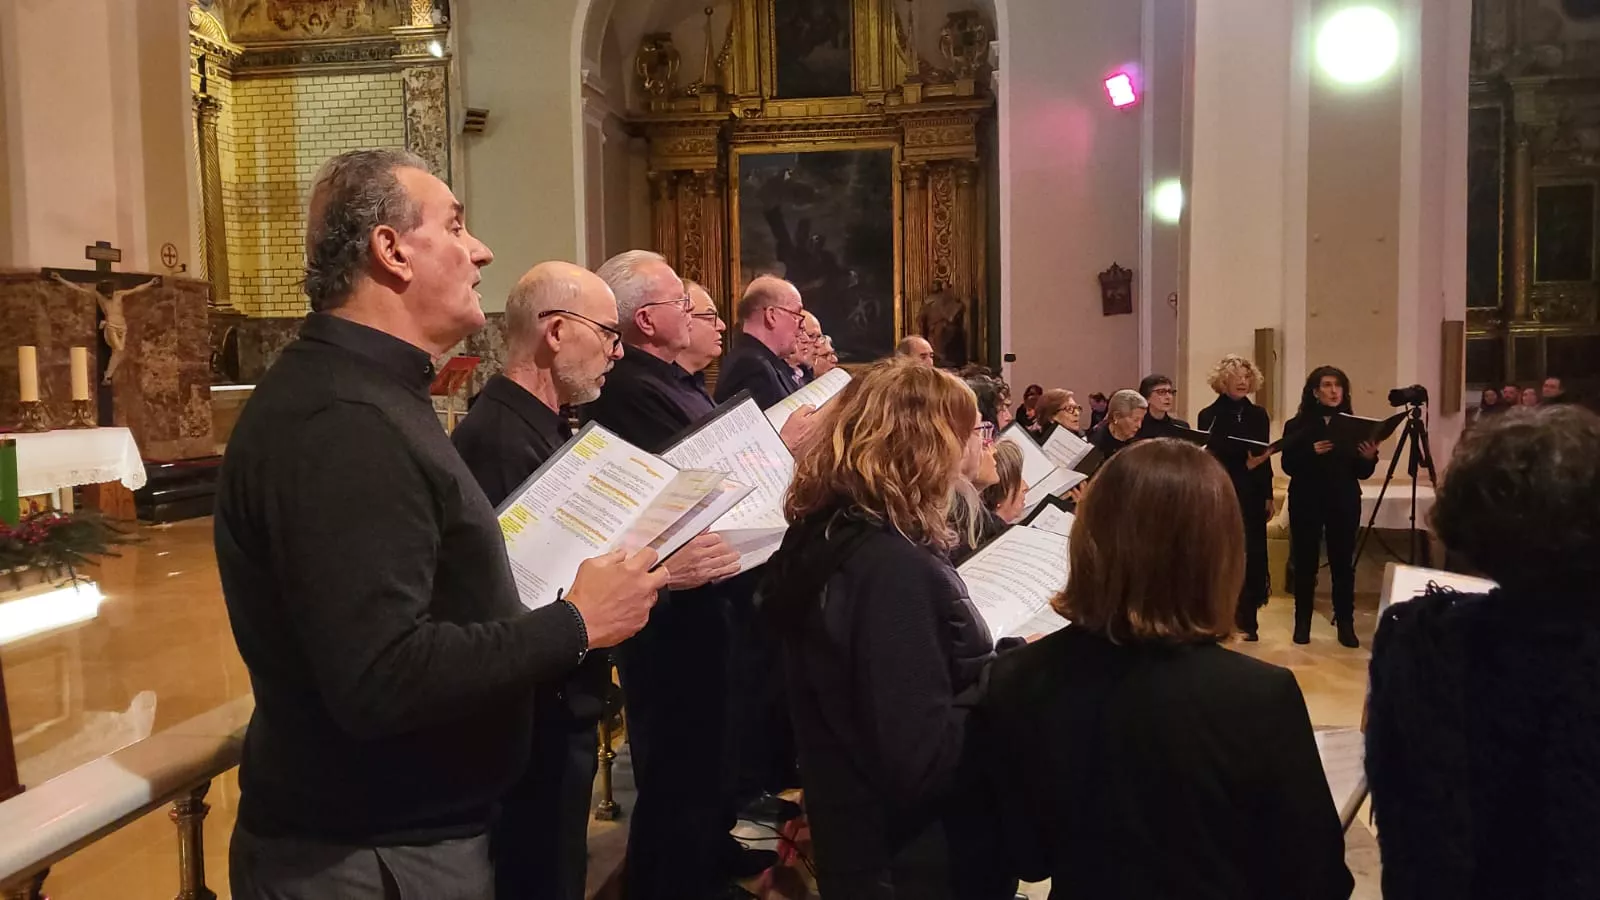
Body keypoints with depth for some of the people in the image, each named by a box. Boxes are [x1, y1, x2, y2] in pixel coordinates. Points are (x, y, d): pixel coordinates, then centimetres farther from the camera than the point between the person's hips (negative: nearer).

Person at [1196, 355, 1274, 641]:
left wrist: (1268, 497, 8)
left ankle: (1247, 620, 10)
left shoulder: (1259, 415, 9)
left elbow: (1265, 459, 11)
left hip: (1251, 496, 3)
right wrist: (1244, 465, -21)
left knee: (1250, 557, 2)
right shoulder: (1209, 416, -1)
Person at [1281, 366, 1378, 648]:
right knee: (1305, 563, 3)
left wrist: (1369, 458, -15)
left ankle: (1346, 625, 12)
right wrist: (1311, 452, -24)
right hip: (1306, 502, -2)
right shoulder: (1297, 425, -1)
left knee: (1343, 563, 3)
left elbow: (1361, 472, 6)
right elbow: (1288, 466, -8)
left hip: (1344, 503, 2)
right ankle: (1302, 623, 13)